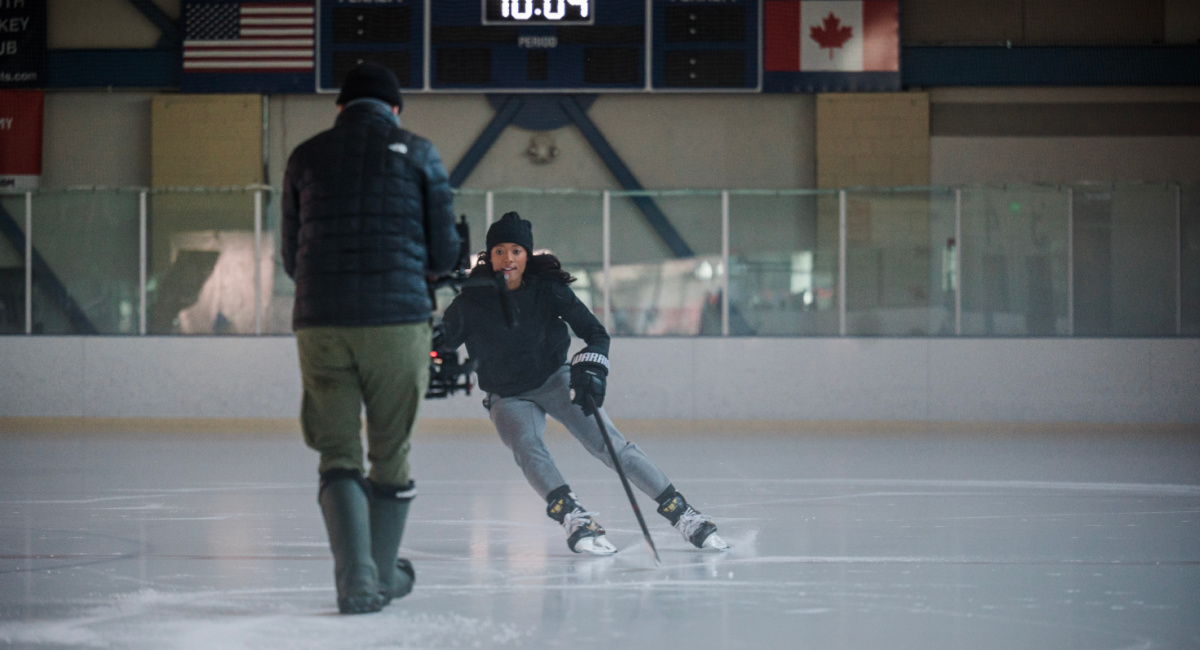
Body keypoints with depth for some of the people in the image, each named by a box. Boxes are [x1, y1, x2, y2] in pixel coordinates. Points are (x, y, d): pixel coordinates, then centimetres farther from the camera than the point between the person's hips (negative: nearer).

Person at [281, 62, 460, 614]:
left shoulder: (306, 157, 12)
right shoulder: (418, 154, 7)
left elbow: (292, 260, 15)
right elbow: (443, 255, 5)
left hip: (320, 324, 1)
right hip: (398, 320, -1)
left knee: (338, 453, 6)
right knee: (390, 454, 14)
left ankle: (356, 576, -11)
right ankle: (384, 576, 25)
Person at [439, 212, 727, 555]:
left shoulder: (548, 288, -14)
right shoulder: (472, 302, -15)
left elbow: (594, 331, -11)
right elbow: (440, 341, -15)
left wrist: (591, 366, -29)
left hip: (556, 381, 0)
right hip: (508, 398, 0)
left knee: (609, 444, -13)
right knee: (527, 447, -30)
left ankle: (682, 513, -13)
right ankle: (574, 519, -44)